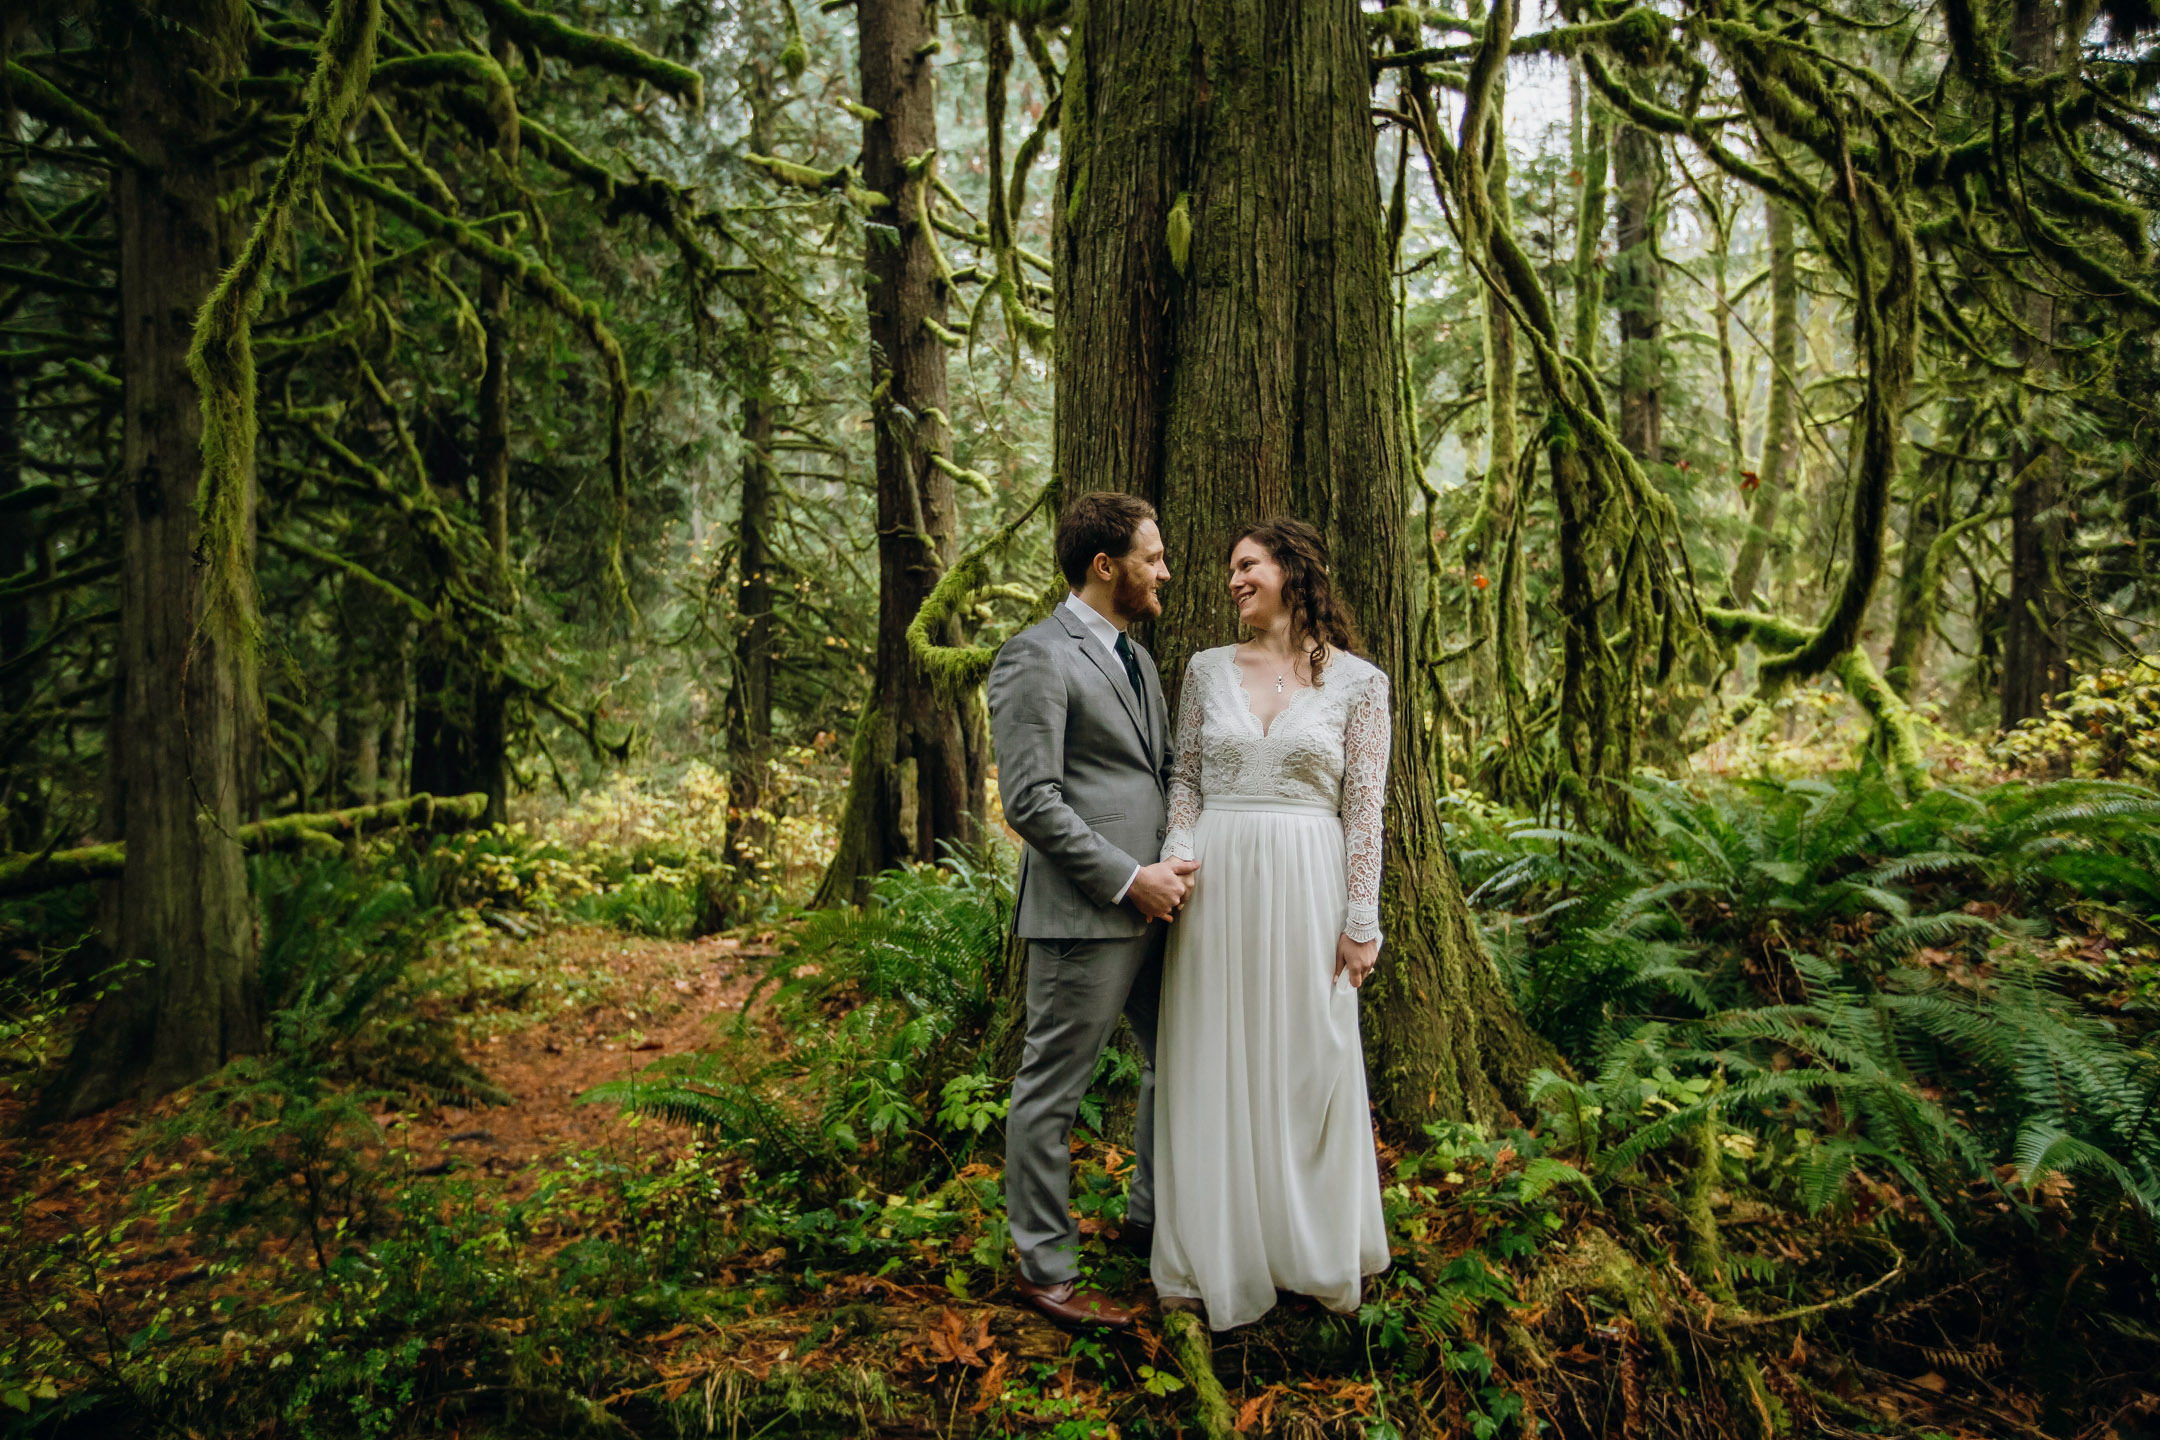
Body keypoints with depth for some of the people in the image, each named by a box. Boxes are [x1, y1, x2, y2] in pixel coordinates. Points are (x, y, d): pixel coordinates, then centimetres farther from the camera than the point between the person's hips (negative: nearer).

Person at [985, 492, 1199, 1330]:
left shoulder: (1136, 657, 17)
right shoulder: (1036, 660, -12)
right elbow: (1031, 803, -18)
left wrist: (1182, 859, 6)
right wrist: (1129, 879, -17)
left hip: (1157, 905, 9)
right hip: (1085, 915, -9)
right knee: (1053, 1091, 3)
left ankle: (1152, 1216, 39)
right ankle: (1044, 1268, 17)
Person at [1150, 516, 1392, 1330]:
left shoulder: (1357, 681, 0)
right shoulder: (1208, 670, 8)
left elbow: (1364, 807, -1)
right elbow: (1185, 775, 11)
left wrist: (1360, 920, -4)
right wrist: (1178, 851, -7)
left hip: (1304, 887, -2)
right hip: (1215, 885, 2)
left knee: (1309, 1062, 7)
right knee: (1212, 1066, 7)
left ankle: (1314, 1248, 27)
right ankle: (1215, 1253, 22)